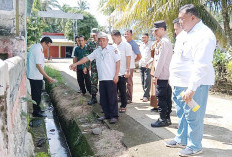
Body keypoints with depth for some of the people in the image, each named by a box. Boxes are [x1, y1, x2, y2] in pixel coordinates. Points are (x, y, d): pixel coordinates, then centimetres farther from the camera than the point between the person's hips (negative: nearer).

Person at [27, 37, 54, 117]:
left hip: (33, 75, 10)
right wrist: (47, 77, -26)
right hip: (36, 76, -10)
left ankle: (37, 109, 30)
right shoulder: (38, 50, -21)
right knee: (37, 94, 0)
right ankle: (36, 112, 10)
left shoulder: (34, 46, 10)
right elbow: (38, 65, -26)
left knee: (36, 93, 18)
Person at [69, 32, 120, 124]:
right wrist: (75, 64, 11)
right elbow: (87, 58, 16)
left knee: (112, 98, -3)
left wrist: (116, 75, -12)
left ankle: (114, 116, 5)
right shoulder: (97, 51, 14)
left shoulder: (113, 49, -2)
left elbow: (118, 62, -5)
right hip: (101, 79, 6)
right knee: (103, 99, 10)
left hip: (111, 78, -6)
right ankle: (107, 115, 21)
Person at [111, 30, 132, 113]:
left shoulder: (126, 45, -6)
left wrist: (127, 71, -12)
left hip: (122, 73, -5)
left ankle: (123, 106, 16)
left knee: (122, 91, 4)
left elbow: (128, 59, -8)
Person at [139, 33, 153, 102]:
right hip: (141, 65, 7)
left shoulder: (151, 44, -4)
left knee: (147, 81, -8)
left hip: (148, 66, -7)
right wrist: (140, 61, 9)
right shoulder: (141, 45, 17)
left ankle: (146, 96, -6)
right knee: (143, 81, 7)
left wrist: (149, 62, -18)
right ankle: (146, 95, 14)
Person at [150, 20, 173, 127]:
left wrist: (156, 75, -16)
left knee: (161, 97, -4)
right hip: (166, 75, 10)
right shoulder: (166, 41, 18)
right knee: (167, 97, 12)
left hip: (162, 75, -10)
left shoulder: (164, 42, -15)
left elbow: (161, 60, -19)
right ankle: (167, 118, 20)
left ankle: (163, 119, 3)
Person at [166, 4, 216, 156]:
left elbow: (202, 65, -25)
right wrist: (174, 79, 21)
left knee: (193, 116, 1)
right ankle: (182, 139, 35)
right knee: (182, 114, 19)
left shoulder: (203, 35, -17)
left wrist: (191, 88, -28)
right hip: (181, 84, 10)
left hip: (193, 85, -10)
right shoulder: (190, 33, 16)